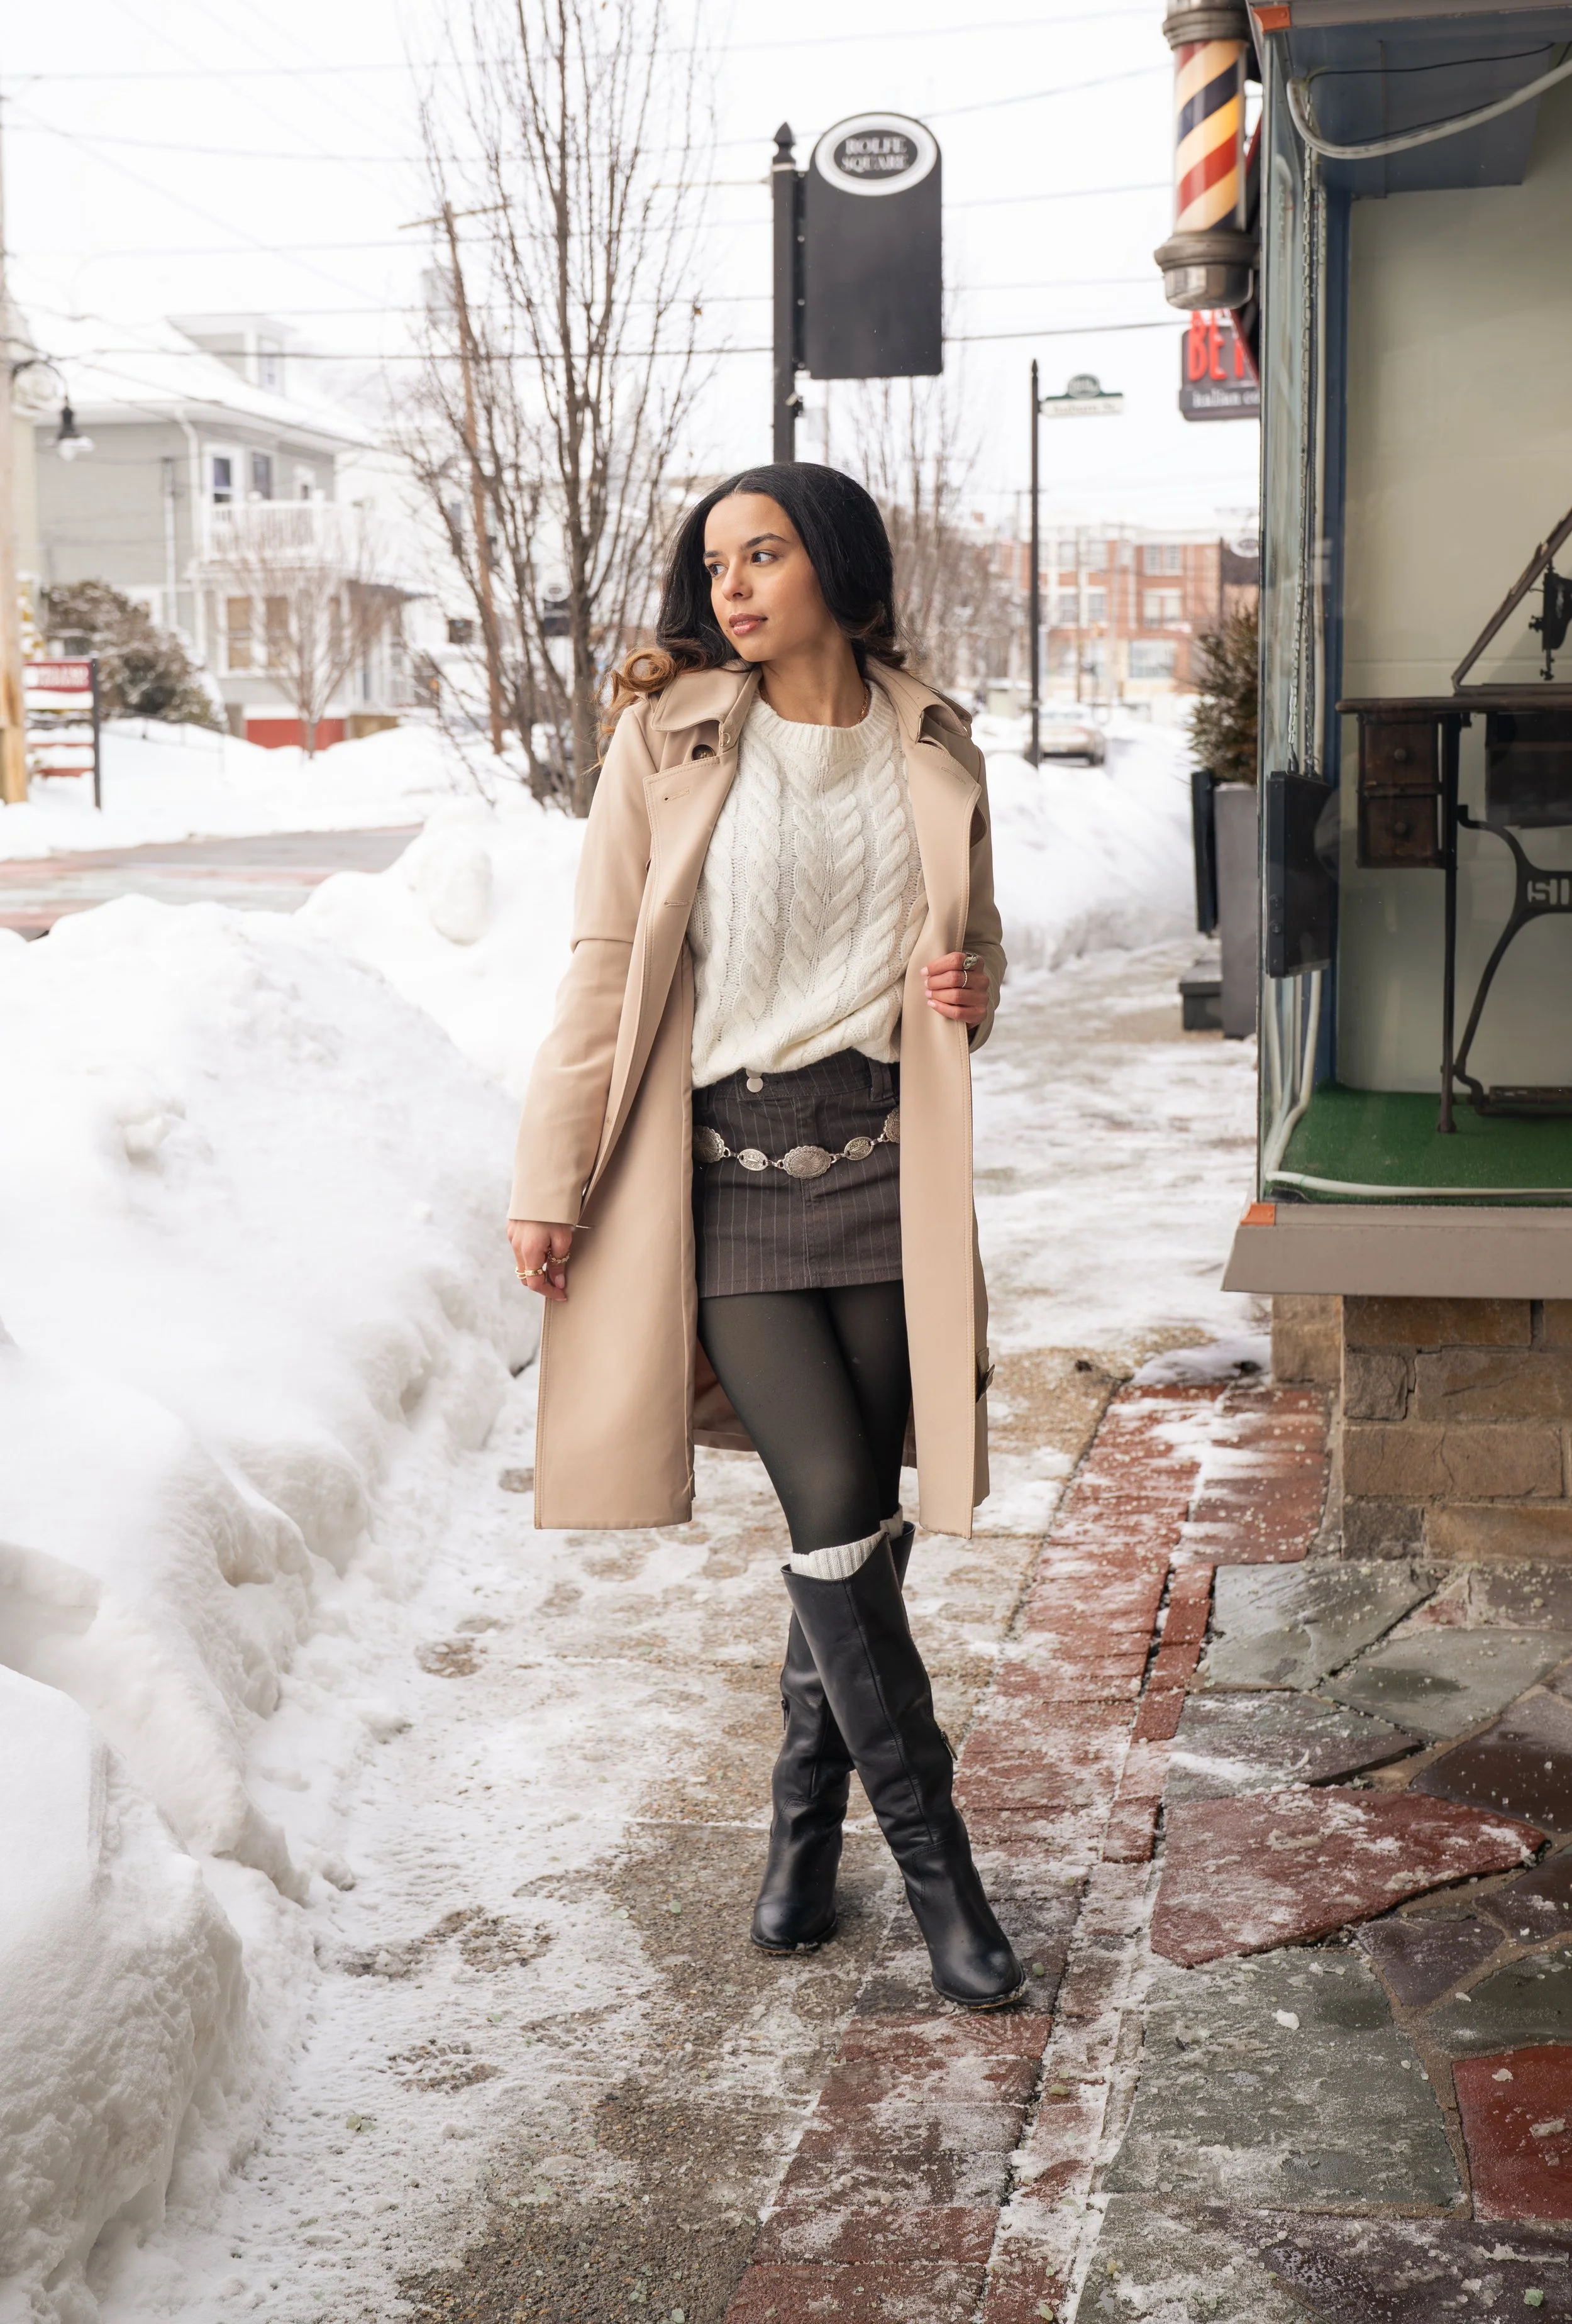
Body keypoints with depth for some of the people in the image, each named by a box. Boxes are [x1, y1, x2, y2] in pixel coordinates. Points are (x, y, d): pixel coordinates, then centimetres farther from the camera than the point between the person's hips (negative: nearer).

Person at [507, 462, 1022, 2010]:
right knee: (834, 1504, -9)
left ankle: (804, 1821, 25)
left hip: (879, 1152, 2)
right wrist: (550, 1180, -3)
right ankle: (933, 1857, 5)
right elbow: (604, 964, 1)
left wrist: (972, 988, -3)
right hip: (724, 1157, -2)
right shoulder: (669, 737, 1)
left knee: (858, 1510, 4)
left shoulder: (933, 752, 8)